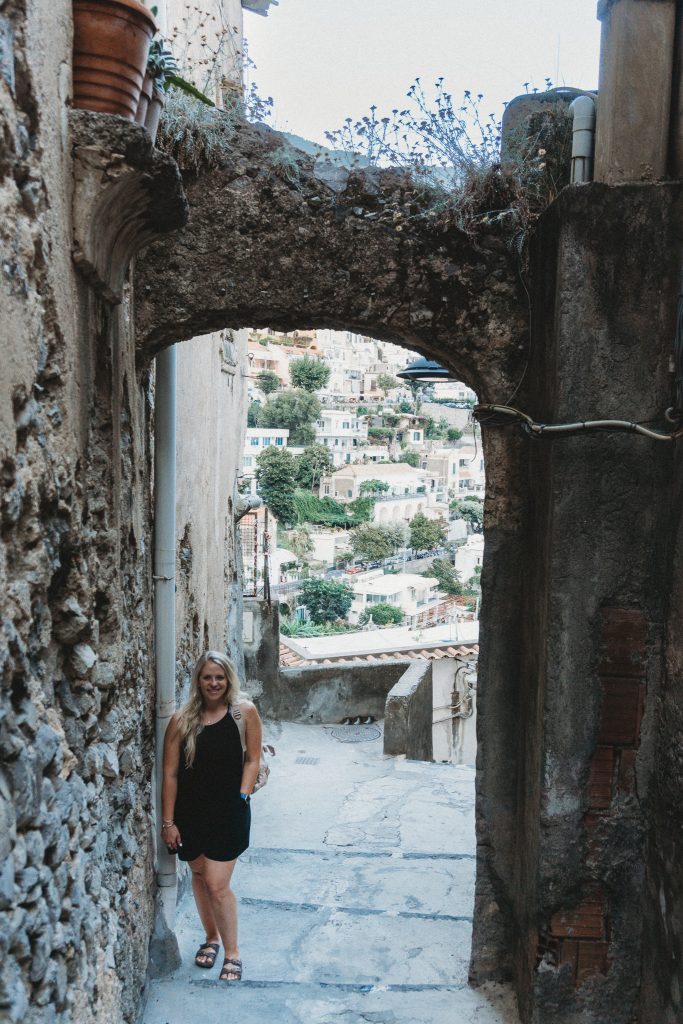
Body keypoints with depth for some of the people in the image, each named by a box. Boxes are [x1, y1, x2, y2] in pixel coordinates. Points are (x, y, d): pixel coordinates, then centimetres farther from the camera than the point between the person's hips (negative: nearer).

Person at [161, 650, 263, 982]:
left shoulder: (244, 712, -9)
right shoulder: (182, 720, -6)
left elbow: (252, 759, -2)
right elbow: (170, 773, -4)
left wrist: (243, 796, -11)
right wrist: (168, 821, -4)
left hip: (228, 813, -3)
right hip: (191, 813, 3)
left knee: (217, 885, -5)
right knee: (200, 877, 18)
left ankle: (232, 952, 14)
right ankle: (211, 937, 40)